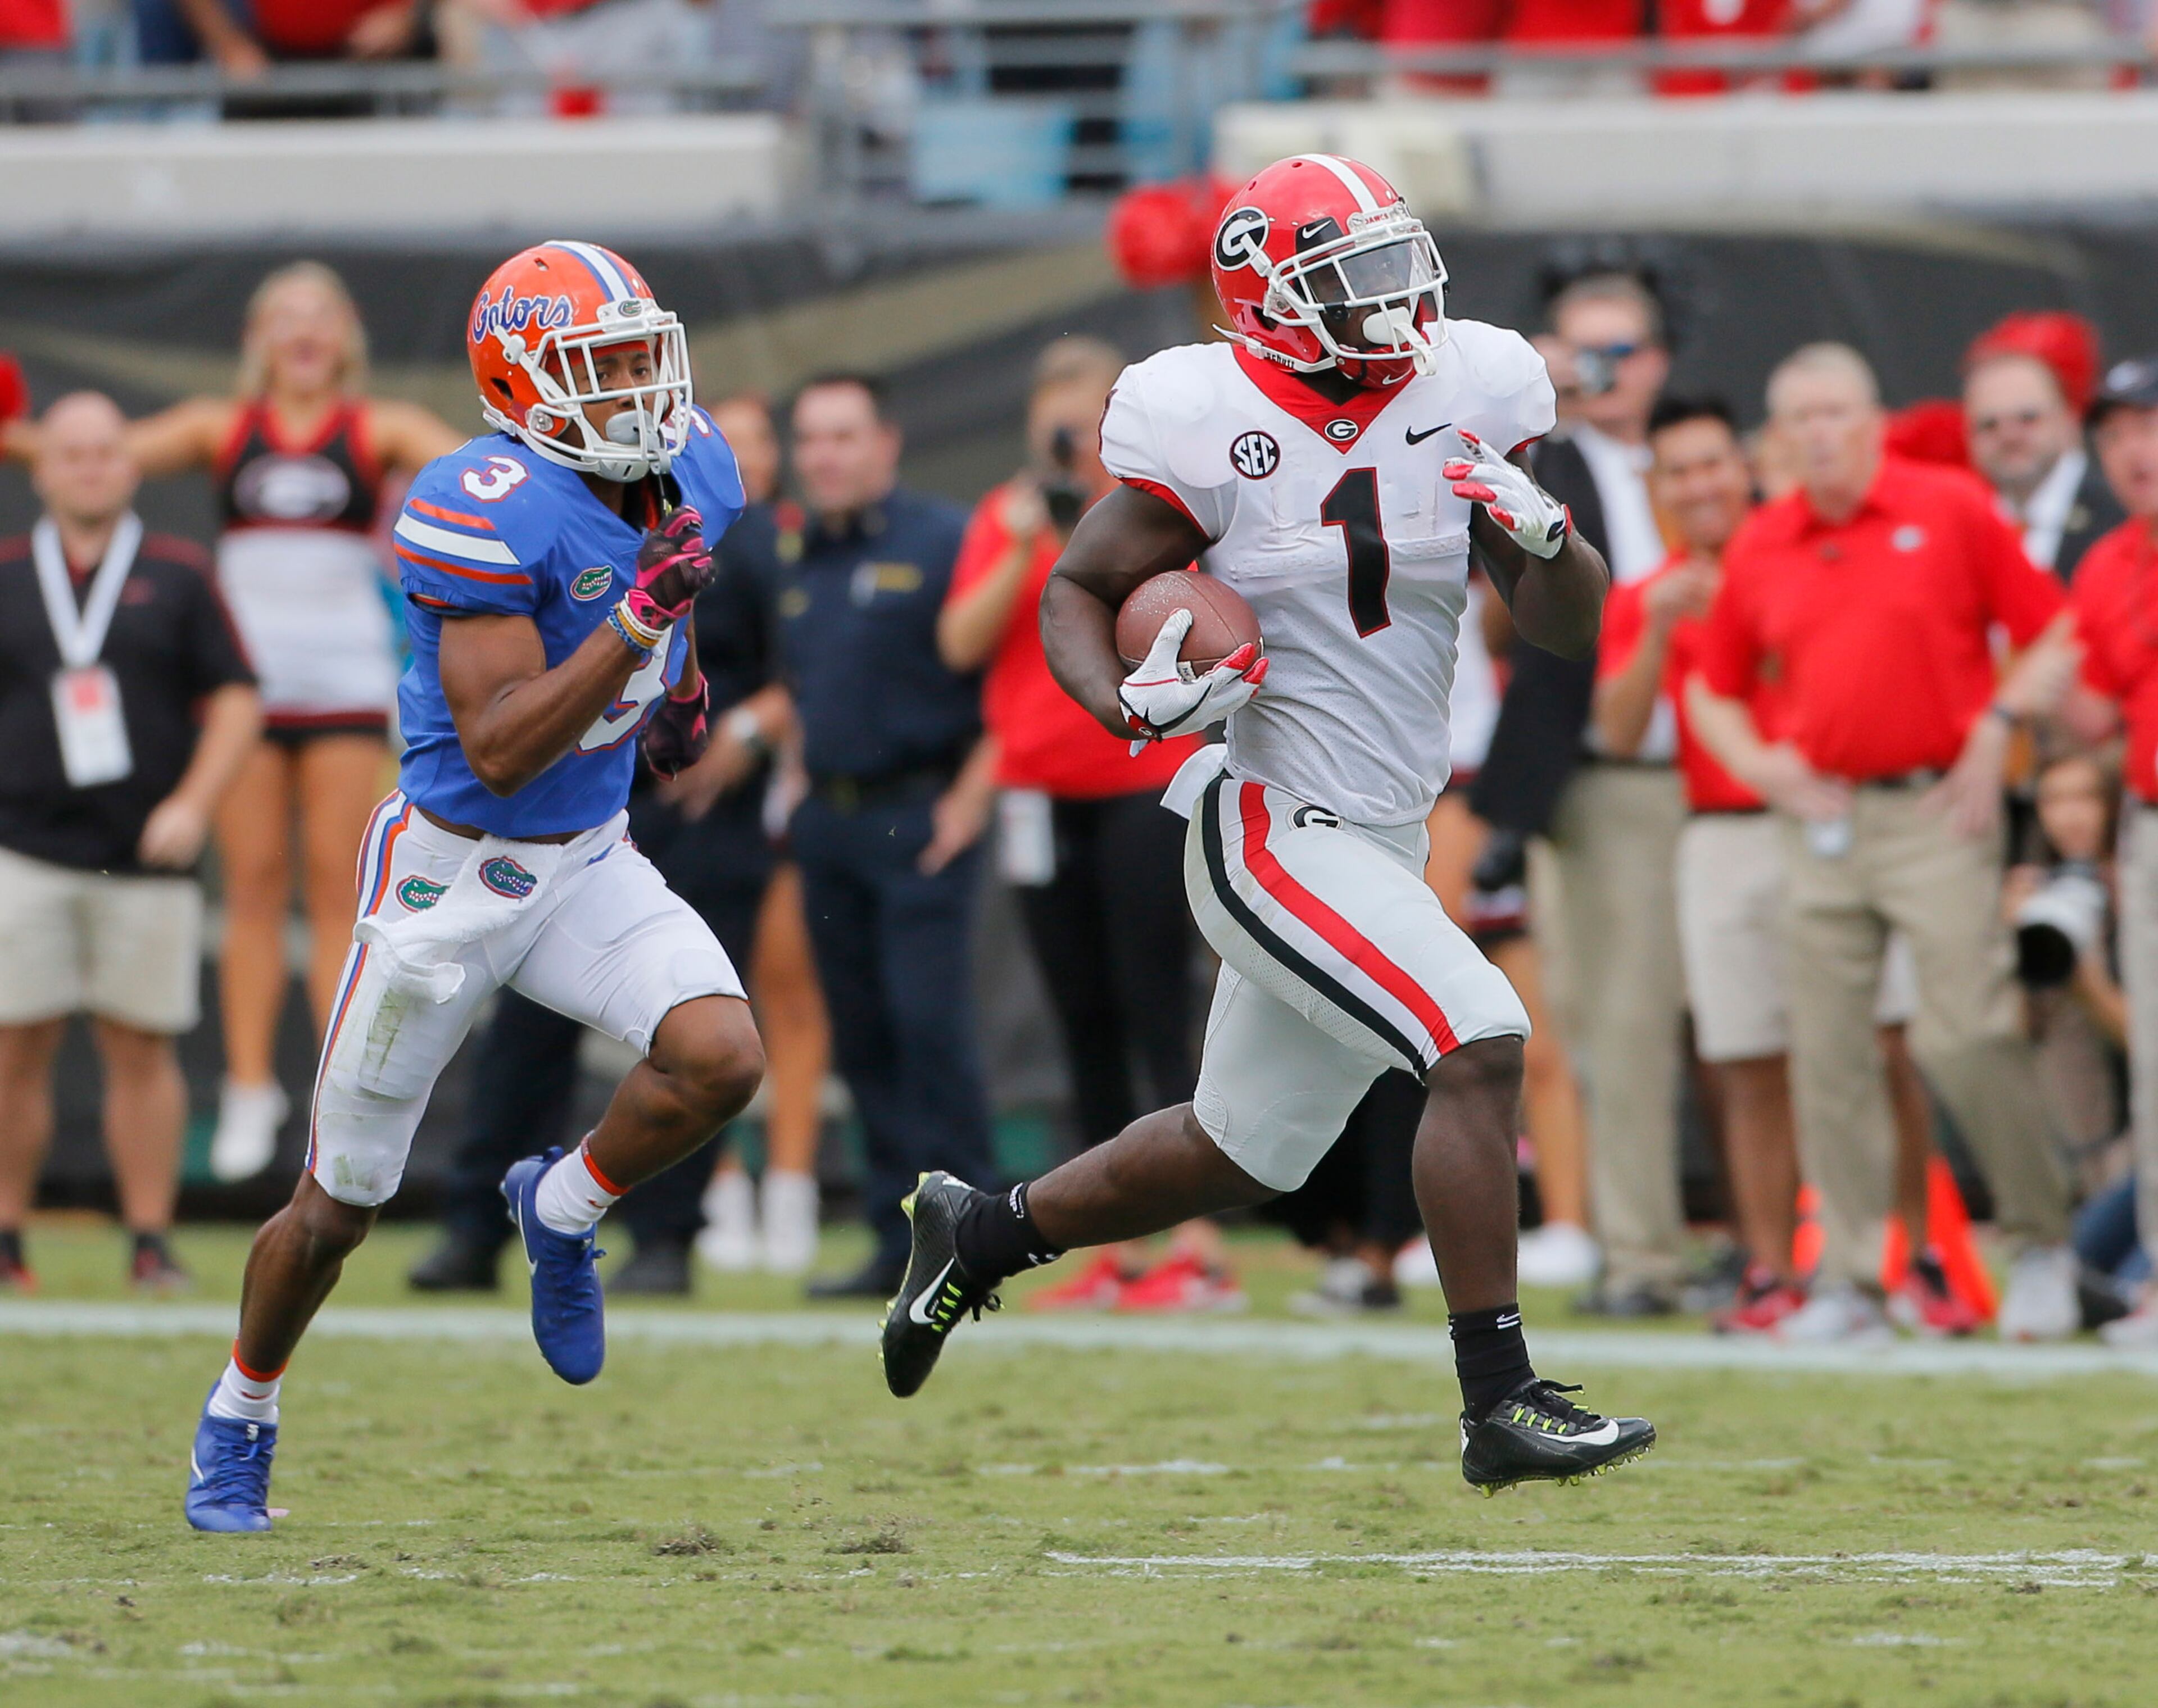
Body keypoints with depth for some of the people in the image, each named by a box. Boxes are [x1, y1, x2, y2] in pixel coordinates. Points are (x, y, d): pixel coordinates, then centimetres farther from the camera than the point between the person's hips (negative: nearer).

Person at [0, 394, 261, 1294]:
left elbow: (236, 700, 5)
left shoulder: (178, 576, 7)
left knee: (142, 1049, 2)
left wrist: (192, 804, -8)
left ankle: (151, 1240, 6)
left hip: (144, 858, 0)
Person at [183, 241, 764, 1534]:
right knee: (341, 1204, 8)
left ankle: (563, 1210, 7)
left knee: (722, 1061, -23)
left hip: (590, 865, 5)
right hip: (453, 873, -5)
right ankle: (239, 1421, 33)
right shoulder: (489, 513, -26)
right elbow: (499, 750, -30)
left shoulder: (691, 475, -3)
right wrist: (638, 623, -37)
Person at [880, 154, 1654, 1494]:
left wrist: (1543, 540, -17)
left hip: (1384, 848, 7)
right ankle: (1502, 1405, -19)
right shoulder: (1214, 428, -13)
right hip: (1274, 834, -7)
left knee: (1241, 1155, 18)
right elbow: (1079, 589, -2)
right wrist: (1128, 704, -21)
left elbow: (1574, 630, 5)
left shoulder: (1464, 402, 1)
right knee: (1483, 1045, -22)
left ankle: (982, 1231, 40)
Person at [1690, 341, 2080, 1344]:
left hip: (1936, 810, -4)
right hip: (1822, 816, 4)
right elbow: (1714, 692, 20)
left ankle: (2042, 1242, 6)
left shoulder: (1953, 511, 0)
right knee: (1827, 1054, 1)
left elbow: (2051, 637, 3)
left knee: (1967, 1038, -11)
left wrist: (1999, 728, -10)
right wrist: (1759, 765, 1)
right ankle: (1849, 1279, 7)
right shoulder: (1759, 550, 10)